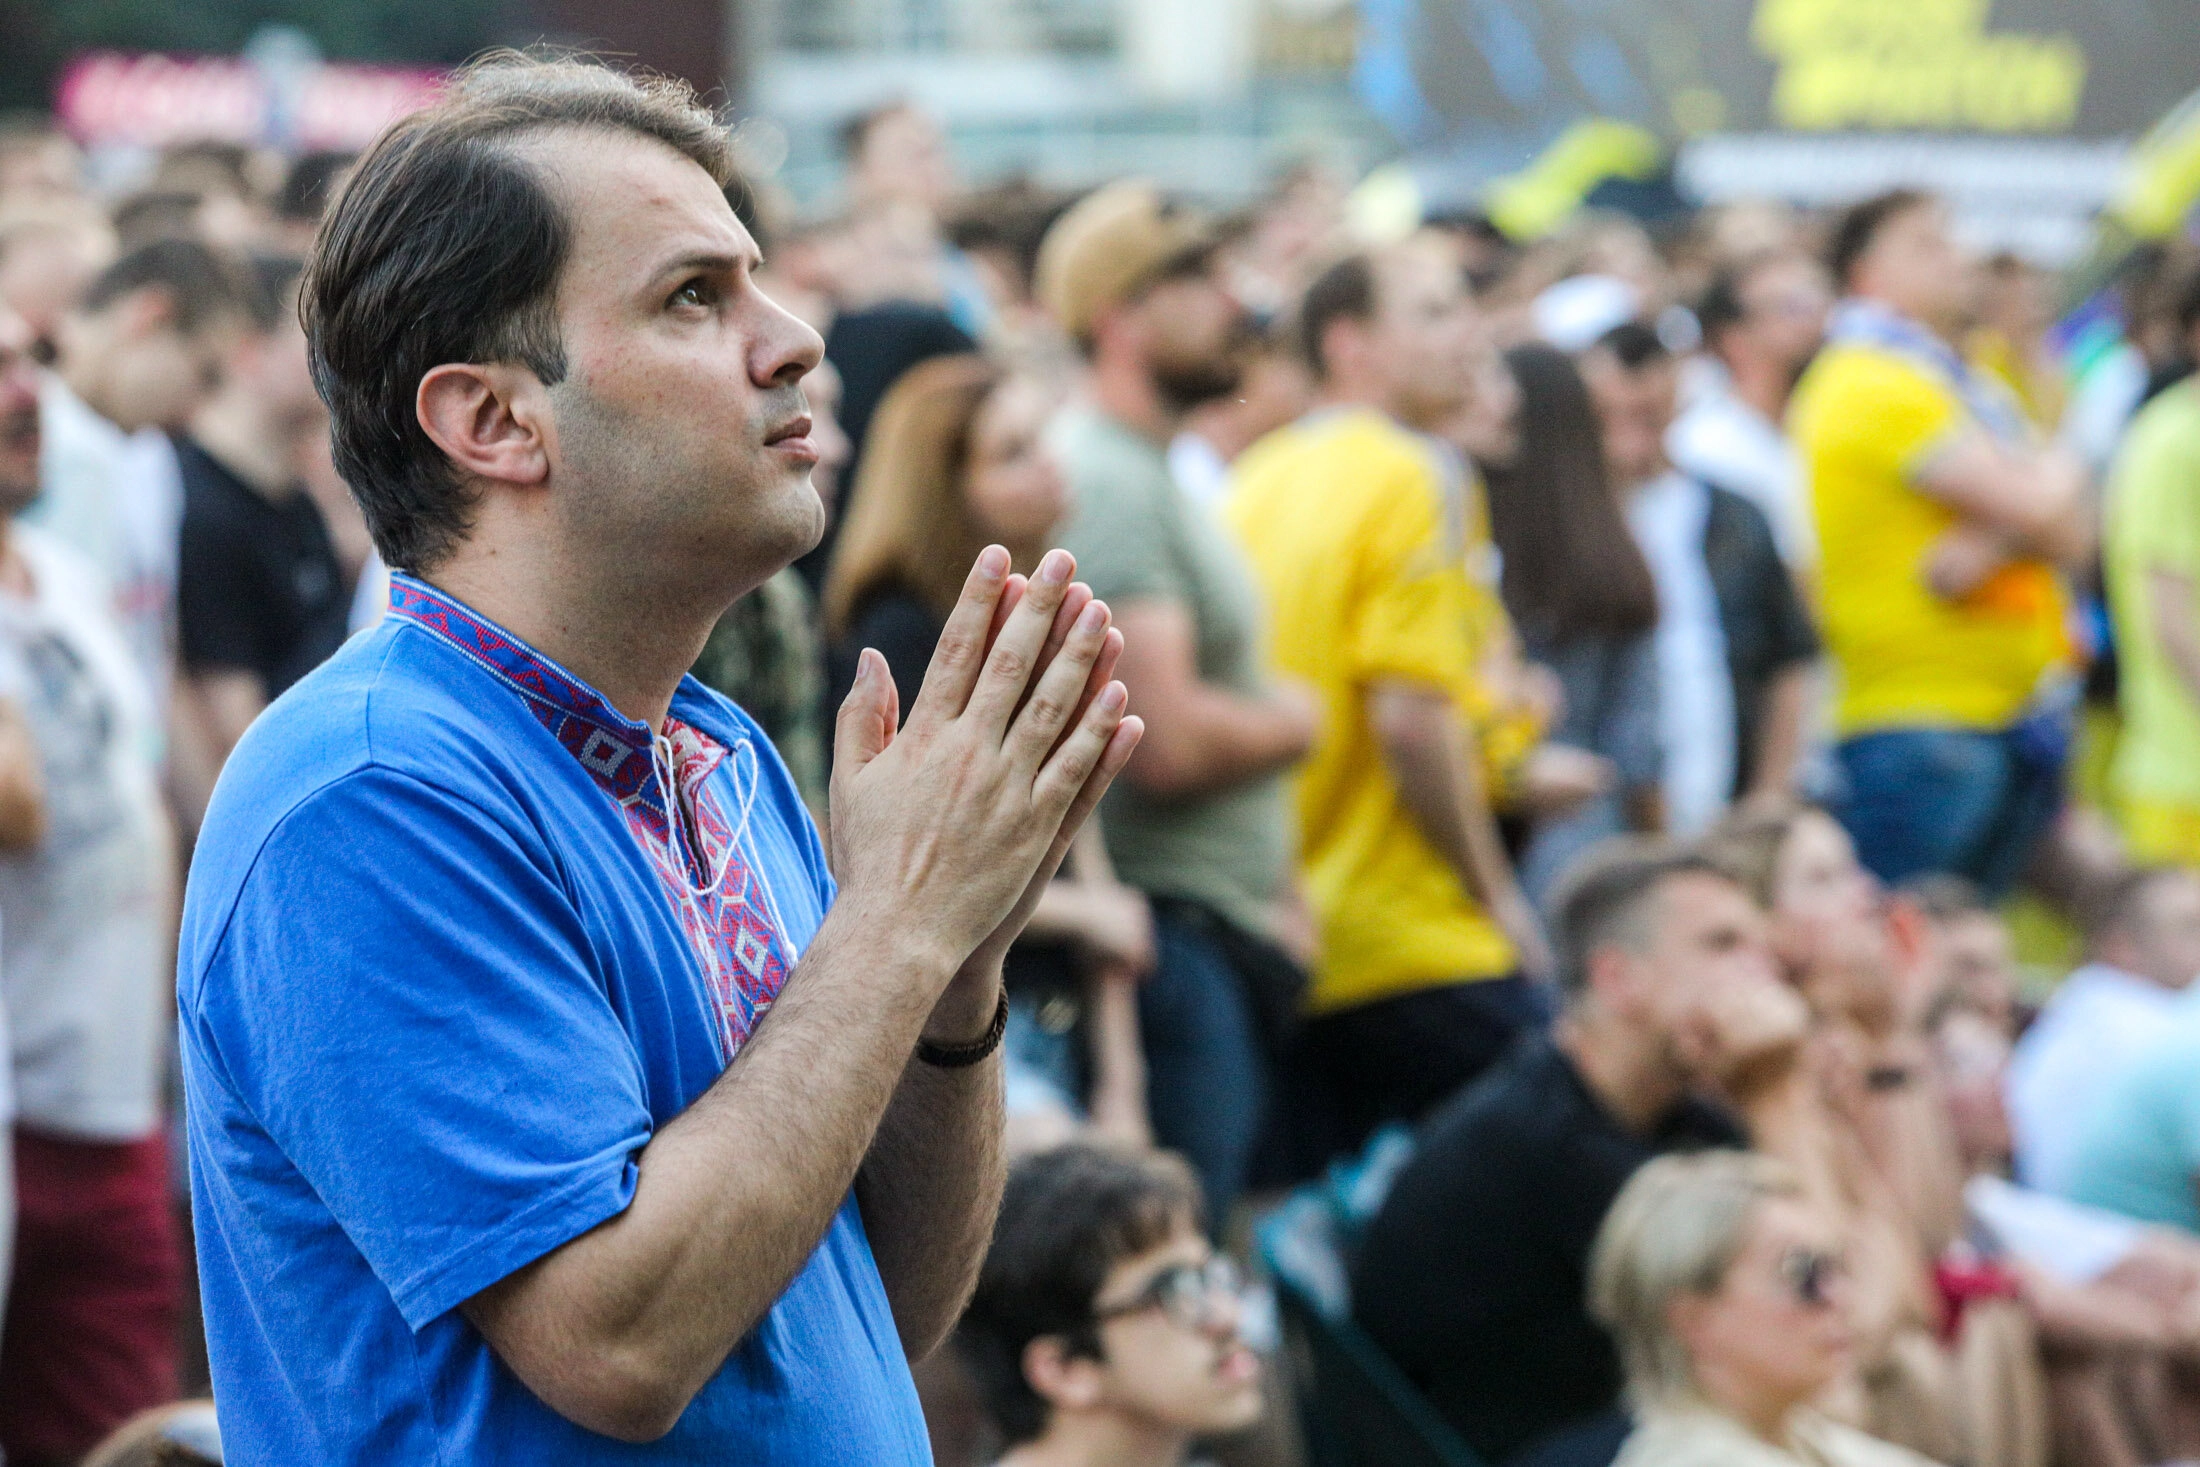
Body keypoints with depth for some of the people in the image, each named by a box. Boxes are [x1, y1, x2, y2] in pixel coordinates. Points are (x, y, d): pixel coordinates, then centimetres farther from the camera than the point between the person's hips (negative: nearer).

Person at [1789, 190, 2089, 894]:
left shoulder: (1967, 386, 19)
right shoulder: (1871, 386, -11)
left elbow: (2072, 537, 9)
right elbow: (2036, 511, -16)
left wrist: (1991, 543, -13)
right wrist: (2060, 476, 8)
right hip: (1916, 724, -9)